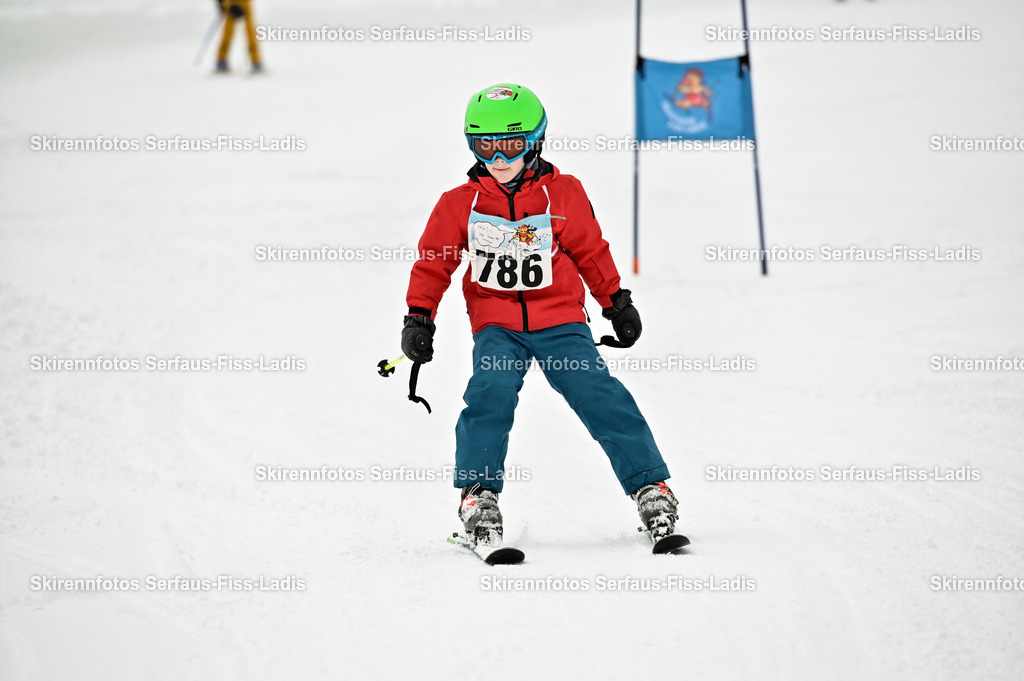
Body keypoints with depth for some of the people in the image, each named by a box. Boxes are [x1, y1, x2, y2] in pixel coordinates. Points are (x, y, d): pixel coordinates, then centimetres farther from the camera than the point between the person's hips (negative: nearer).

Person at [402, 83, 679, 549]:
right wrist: (419, 318, 4)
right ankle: (478, 498, -16)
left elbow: (591, 252, 13)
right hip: (496, 326, 0)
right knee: (490, 395, -25)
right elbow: (433, 263, 10)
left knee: (600, 396, -13)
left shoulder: (563, 195, 2)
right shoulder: (459, 205, 2)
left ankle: (650, 488, -5)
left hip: (560, 322, 0)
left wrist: (618, 303, 19)